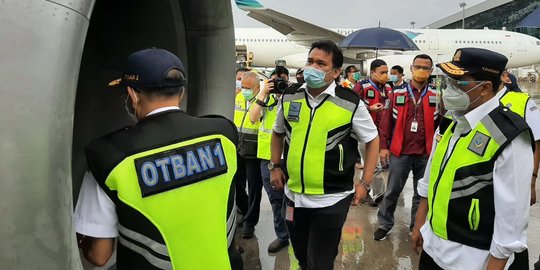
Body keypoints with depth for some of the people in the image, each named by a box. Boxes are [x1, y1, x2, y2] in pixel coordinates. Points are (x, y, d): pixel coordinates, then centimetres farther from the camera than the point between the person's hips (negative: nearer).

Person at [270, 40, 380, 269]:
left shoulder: (350, 103, -12)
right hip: (293, 196, 4)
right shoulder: (289, 97, 0)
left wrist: (365, 183, -5)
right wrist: (275, 166, 8)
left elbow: (373, 140, 0)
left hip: (331, 200, -4)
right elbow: (278, 133, 17)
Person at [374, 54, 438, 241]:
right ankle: (385, 224, 23)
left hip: (426, 153, 1)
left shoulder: (435, 95, 1)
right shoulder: (397, 93, -1)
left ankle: (417, 225, 31)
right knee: (392, 191, 8)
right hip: (400, 151, -1)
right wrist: (383, 146, -3)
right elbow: (387, 120, 0)